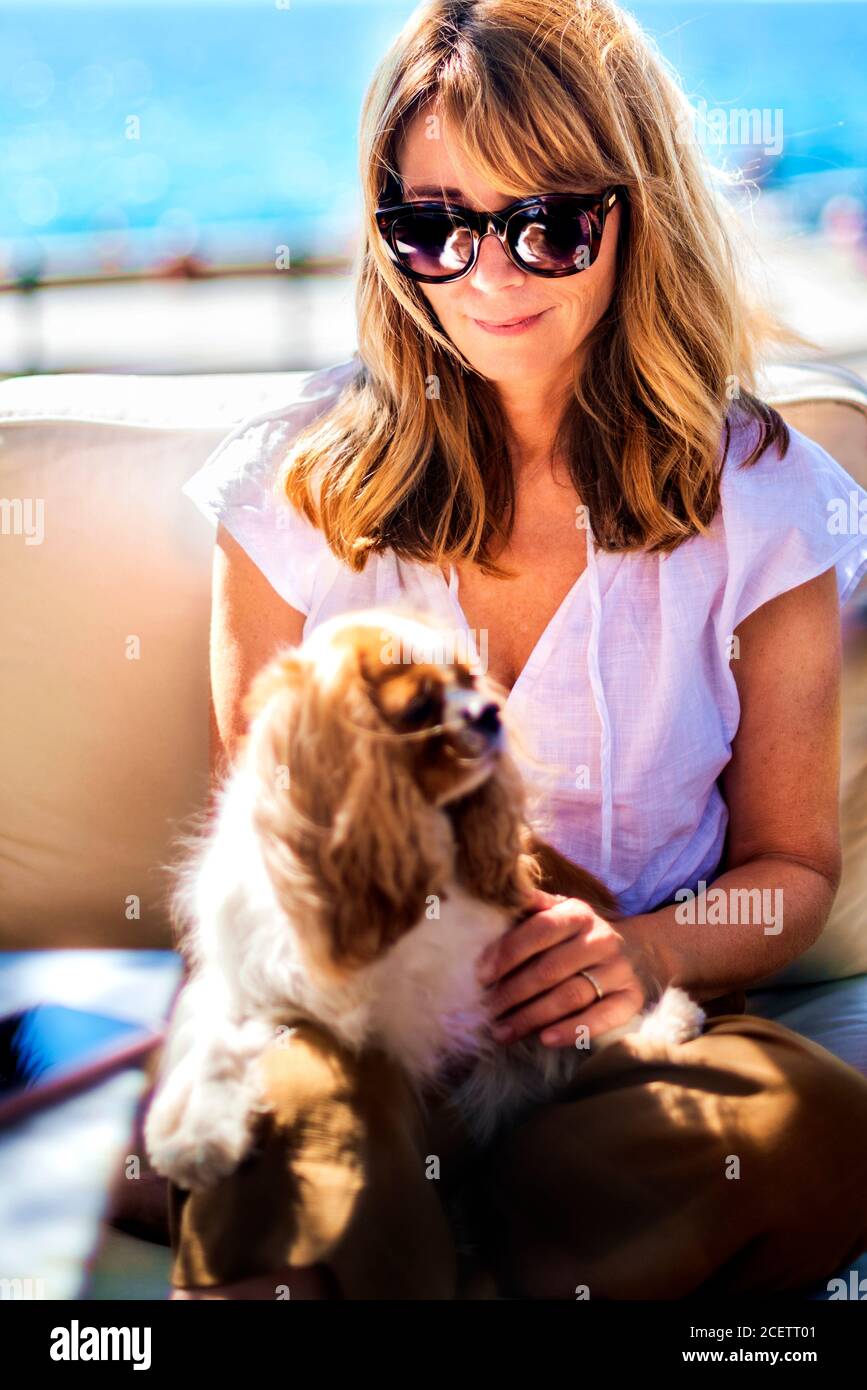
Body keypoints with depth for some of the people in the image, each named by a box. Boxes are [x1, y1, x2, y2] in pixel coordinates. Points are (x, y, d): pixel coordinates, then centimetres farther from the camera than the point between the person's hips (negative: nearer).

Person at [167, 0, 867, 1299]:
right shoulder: (303, 481, 1)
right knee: (299, 1097, -39)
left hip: (618, 1042, 3)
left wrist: (653, 950, -16)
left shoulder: (759, 498, 0)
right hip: (348, 1013, -2)